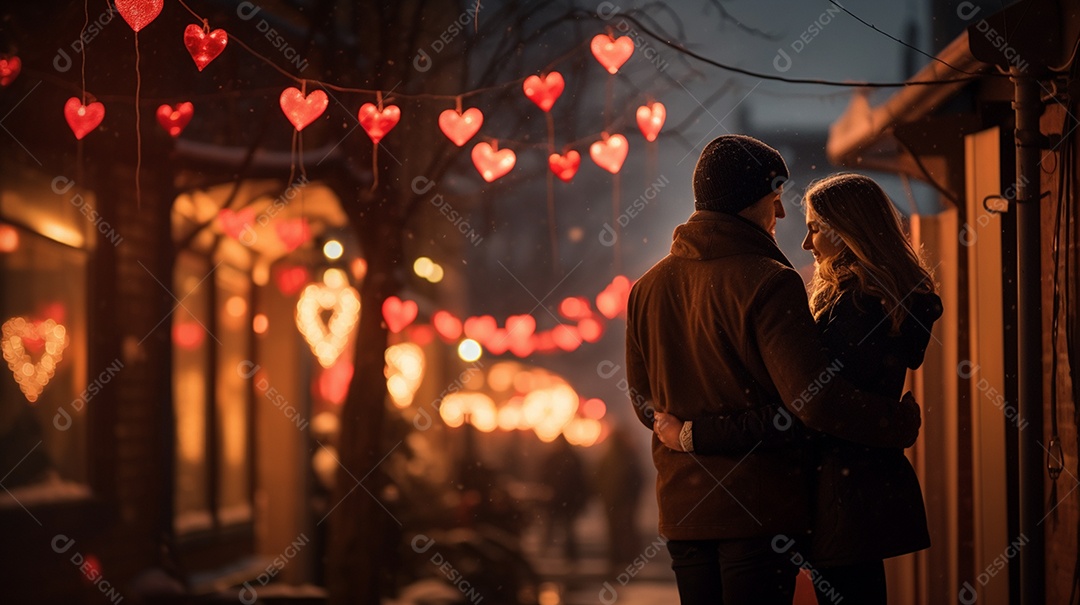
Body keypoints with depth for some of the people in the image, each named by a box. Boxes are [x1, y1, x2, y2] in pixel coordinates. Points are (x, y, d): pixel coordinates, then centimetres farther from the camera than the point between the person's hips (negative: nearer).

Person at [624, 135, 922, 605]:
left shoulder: (647, 288, 8)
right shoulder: (766, 283, -14)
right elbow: (814, 398, -21)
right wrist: (900, 422, -8)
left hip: (681, 509, 7)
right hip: (760, 509, -6)